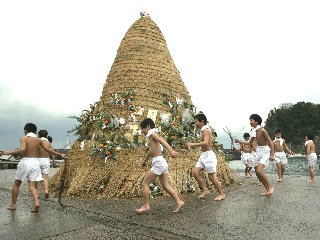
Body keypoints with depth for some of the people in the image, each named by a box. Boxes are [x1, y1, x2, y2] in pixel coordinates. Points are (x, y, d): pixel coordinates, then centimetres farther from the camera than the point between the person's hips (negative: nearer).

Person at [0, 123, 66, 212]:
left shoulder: (23, 138, -4)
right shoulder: (38, 140, 7)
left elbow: (22, 149, -23)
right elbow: (48, 150, 7)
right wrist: (60, 154, 16)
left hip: (25, 162, -3)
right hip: (35, 162, 3)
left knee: (16, 184, 18)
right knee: (32, 186, 4)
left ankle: (13, 204, 23)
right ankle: (36, 202, -17)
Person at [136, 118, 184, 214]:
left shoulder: (152, 134, -6)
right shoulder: (151, 138, 20)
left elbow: (162, 141, -24)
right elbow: (151, 151, 34)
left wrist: (171, 151, -40)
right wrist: (144, 160, 46)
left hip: (158, 163, -9)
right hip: (162, 163, 9)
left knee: (145, 183, 0)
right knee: (165, 185, 13)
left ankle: (146, 206, 6)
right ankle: (179, 202, 14)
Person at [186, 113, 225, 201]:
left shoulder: (206, 130, -15)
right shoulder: (202, 131, 13)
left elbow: (205, 143, -31)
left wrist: (193, 144, -28)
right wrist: (195, 145, 16)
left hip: (208, 155, -9)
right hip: (203, 155, 9)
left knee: (211, 176, 0)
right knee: (195, 172, 1)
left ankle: (221, 194, 17)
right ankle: (205, 190, 10)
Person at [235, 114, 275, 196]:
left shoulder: (262, 130, -16)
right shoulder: (254, 131, 6)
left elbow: (270, 142, -15)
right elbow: (250, 142, 15)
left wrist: (272, 154, -19)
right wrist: (240, 142, 5)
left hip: (265, 151, -8)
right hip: (258, 151, 8)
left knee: (259, 170, -21)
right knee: (257, 172, 7)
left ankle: (270, 187, -2)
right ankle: (267, 190, 19)